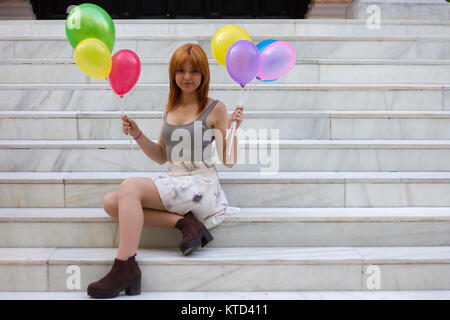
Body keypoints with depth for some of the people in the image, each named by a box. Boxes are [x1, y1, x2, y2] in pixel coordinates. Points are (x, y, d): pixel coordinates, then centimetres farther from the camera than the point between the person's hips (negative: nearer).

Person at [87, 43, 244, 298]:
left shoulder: (215, 109, -3)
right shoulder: (171, 106, 14)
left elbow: (229, 161, -5)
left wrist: (233, 129, -19)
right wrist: (137, 134, 4)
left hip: (200, 185, -7)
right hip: (172, 181, 7)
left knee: (130, 186, -26)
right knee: (111, 201, -10)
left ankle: (126, 266, -24)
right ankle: (185, 222, -16)